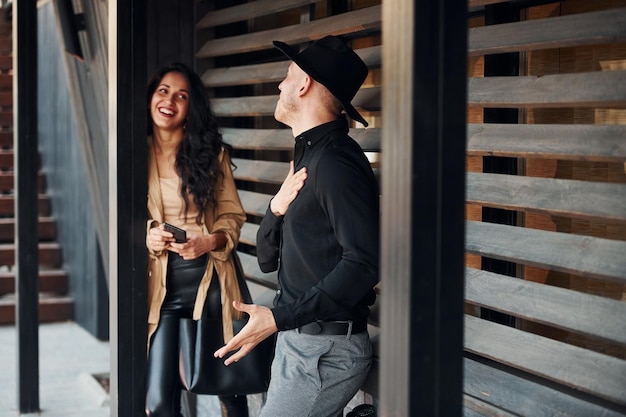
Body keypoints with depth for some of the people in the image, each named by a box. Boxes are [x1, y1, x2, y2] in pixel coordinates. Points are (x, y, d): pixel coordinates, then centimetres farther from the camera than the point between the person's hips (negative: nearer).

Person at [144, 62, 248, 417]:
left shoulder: (212, 154, 4)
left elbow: (233, 216, 3)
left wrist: (210, 240, -17)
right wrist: (147, 237, -12)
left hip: (208, 278, 0)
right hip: (161, 282, 0)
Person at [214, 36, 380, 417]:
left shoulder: (335, 162, -15)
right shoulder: (307, 159, 15)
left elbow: (365, 260, -24)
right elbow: (267, 260, 16)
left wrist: (279, 318, -25)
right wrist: (277, 209, -4)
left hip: (326, 352, -9)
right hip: (296, 340, 9)